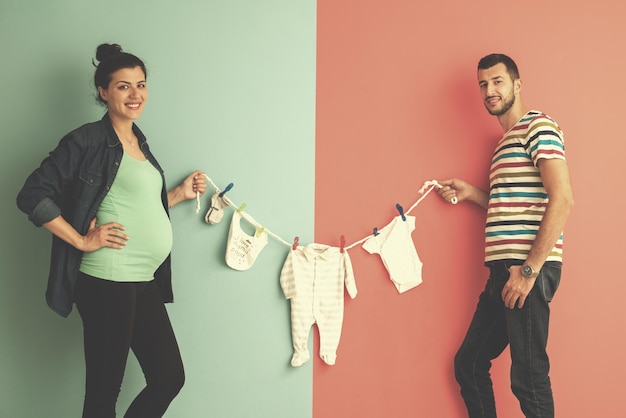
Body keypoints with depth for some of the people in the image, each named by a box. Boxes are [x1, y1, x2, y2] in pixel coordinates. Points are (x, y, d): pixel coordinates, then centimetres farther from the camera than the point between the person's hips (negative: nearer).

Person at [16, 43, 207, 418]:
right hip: (107, 283, -8)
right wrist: (82, 241, -15)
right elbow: (33, 196, -13)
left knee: (170, 378, 12)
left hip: (145, 283, 8)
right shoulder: (88, 141, -8)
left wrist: (181, 194, 15)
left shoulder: (139, 142, 16)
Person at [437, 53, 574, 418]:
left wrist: (529, 268, -20)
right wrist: (472, 193, 17)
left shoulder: (538, 126, -5)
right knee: (468, 364, 14)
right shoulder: (507, 141, 24)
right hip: (505, 267, 10)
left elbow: (563, 200, -17)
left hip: (529, 268, -10)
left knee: (528, 376, -5)